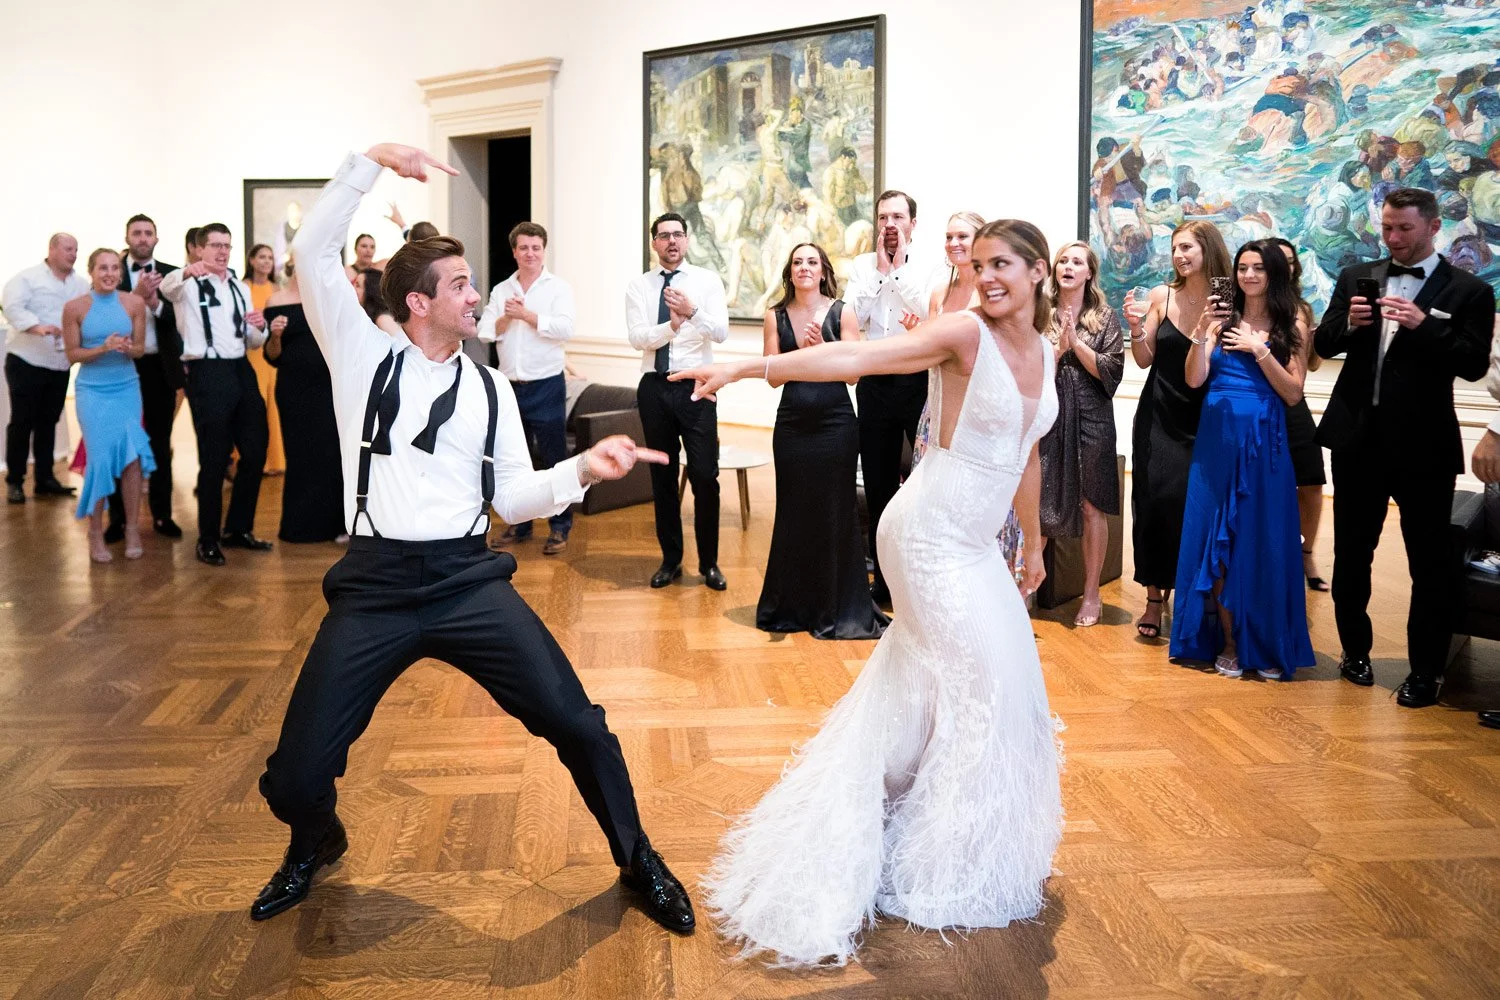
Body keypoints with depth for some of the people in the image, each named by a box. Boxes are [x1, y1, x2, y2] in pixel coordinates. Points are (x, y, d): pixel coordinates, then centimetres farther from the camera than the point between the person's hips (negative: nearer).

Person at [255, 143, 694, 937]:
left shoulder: (489, 388, 12)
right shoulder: (365, 356, 6)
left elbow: (511, 496, 8)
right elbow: (312, 253, -3)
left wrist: (583, 467, -7)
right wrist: (373, 161, -8)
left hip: (468, 581, 1)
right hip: (374, 587, -1)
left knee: (575, 722, -10)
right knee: (296, 775, -3)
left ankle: (638, 862, 16)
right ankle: (315, 845, 37)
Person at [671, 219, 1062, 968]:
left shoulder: (1044, 353, 8)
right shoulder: (964, 333, -15)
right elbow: (858, 358, -27)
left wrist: (1033, 542, 26)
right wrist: (752, 365, -38)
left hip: (974, 540, 7)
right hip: (931, 531, -7)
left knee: (927, 680, 14)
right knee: (980, 683, -1)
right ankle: (947, 868, 16)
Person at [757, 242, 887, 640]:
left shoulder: (842, 313, 1)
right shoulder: (776, 317, 6)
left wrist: (821, 347, -17)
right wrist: (802, 350, -14)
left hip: (835, 423, -2)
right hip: (792, 424, 2)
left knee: (835, 512, 2)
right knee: (793, 513, 7)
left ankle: (837, 610, 13)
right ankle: (792, 607, 20)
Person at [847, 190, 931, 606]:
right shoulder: (862, 267, 6)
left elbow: (930, 320, -17)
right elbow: (856, 320, -7)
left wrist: (900, 269, -12)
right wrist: (881, 268, -8)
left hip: (918, 380, -3)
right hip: (875, 381, 3)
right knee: (878, 483, 10)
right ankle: (884, 579, 21)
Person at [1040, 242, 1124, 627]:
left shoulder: (1104, 317, 6)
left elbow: (1111, 371, -3)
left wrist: (1076, 342, -10)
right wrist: (1057, 348, -13)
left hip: (1090, 418, 0)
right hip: (1046, 417, 0)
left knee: (1092, 506, 3)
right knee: (1036, 504, -3)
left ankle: (1092, 594, 12)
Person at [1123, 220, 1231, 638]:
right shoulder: (1161, 296, 0)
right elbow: (1144, 360, 5)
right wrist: (1136, 327, -12)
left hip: (1204, 420, -1)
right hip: (1159, 416, 2)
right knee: (1155, 502, 0)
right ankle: (1154, 599, 10)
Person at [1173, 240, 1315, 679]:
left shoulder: (1292, 327, 3)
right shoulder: (1222, 319, 5)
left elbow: (1293, 393, -3)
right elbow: (1194, 379, -4)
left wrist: (1259, 350, -11)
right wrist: (1201, 334, -17)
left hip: (1264, 445, -1)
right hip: (1217, 442, 1)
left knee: (1263, 543, 3)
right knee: (1216, 541, 3)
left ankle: (1267, 646, 14)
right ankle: (1227, 642, 13)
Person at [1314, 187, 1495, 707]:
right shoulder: (1356, 278, 8)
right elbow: (1322, 343, 6)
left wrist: (1422, 325, -23)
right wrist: (1349, 323, -14)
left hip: (1423, 445, -3)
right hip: (1358, 438, 4)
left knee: (1429, 562, 3)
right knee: (1351, 553, 14)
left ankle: (1425, 671, 14)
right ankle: (1355, 650, 30)